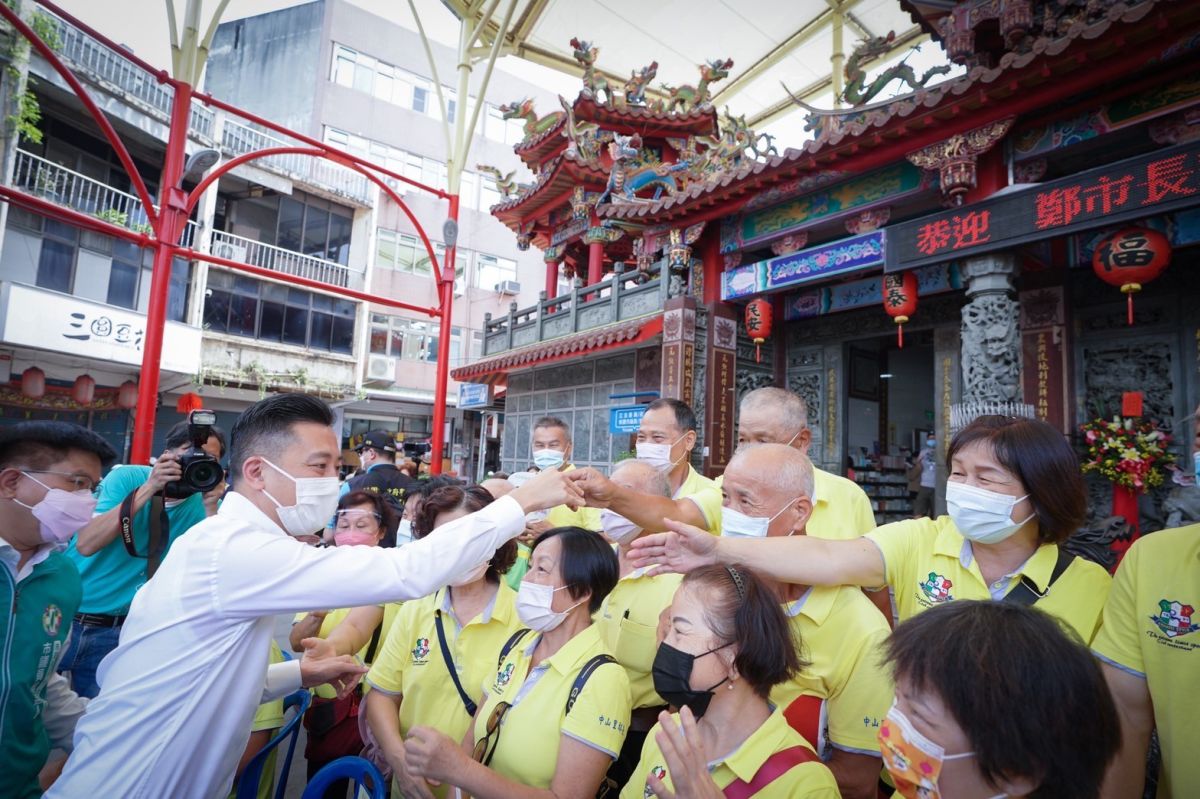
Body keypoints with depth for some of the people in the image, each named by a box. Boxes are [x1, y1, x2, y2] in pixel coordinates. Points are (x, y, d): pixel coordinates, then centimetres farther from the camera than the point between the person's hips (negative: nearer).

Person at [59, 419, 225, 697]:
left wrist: (210, 507, -25)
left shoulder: (200, 503, -6)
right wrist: (149, 489, -28)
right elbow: (85, 544, -23)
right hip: (63, 616, -1)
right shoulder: (127, 477, -11)